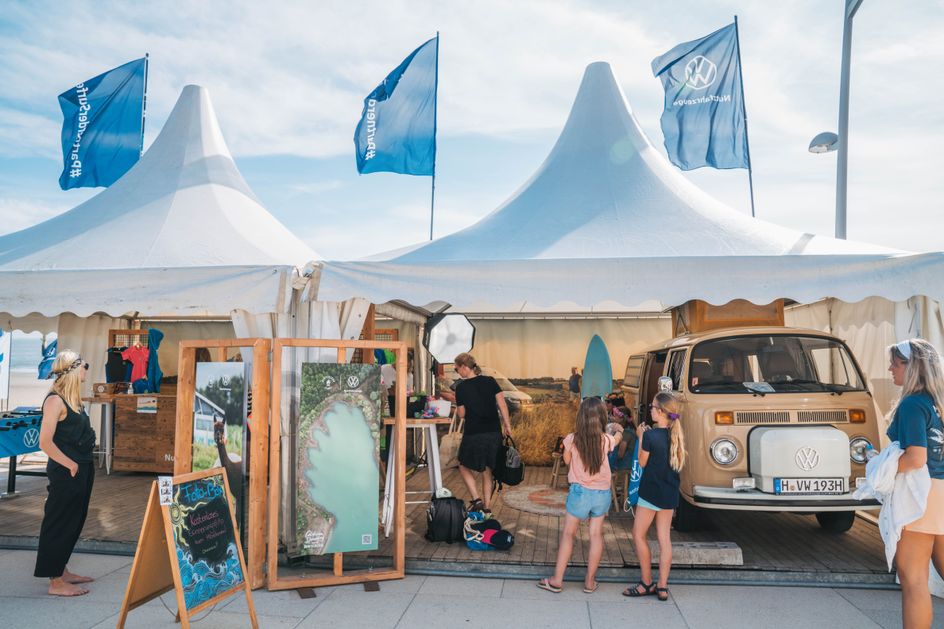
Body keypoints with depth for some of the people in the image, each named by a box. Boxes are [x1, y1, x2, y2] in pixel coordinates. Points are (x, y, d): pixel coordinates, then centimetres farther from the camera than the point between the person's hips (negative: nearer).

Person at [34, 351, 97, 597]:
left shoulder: (73, 399, 10)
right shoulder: (55, 400, -17)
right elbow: (45, 442, -20)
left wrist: (83, 466, 11)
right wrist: (71, 465, -15)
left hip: (81, 470, 9)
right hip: (65, 473, -9)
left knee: (73, 523, 18)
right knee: (59, 524, 2)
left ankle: (61, 571, 31)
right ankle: (56, 582, 12)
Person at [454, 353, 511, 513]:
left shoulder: (461, 387, -9)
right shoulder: (490, 381, 0)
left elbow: (461, 414, -2)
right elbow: (502, 404, -2)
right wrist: (507, 425, 4)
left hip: (473, 434, -4)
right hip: (494, 433, 4)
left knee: (464, 467, 17)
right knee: (487, 470, 17)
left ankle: (476, 499, 3)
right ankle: (487, 506, 19)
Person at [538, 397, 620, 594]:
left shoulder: (572, 439, -13)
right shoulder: (606, 440, -9)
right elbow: (617, 439, 18)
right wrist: (618, 430, 39)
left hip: (580, 491, -2)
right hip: (602, 493, 2)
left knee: (568, 533, 9)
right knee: (596, 535, 11)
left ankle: (557, 580, 12)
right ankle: (590, 581, 19)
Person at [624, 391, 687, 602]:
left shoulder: (651, 435, -19)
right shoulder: (675, 435, 1)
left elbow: (642, 463, -7)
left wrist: (641, 437, 1)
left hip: (652, 492, -7)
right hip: (670, 493, 7)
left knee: (639, 535, 8)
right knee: (664, 538, 10)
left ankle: (647, 583, 12)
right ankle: (662, 587, 14)